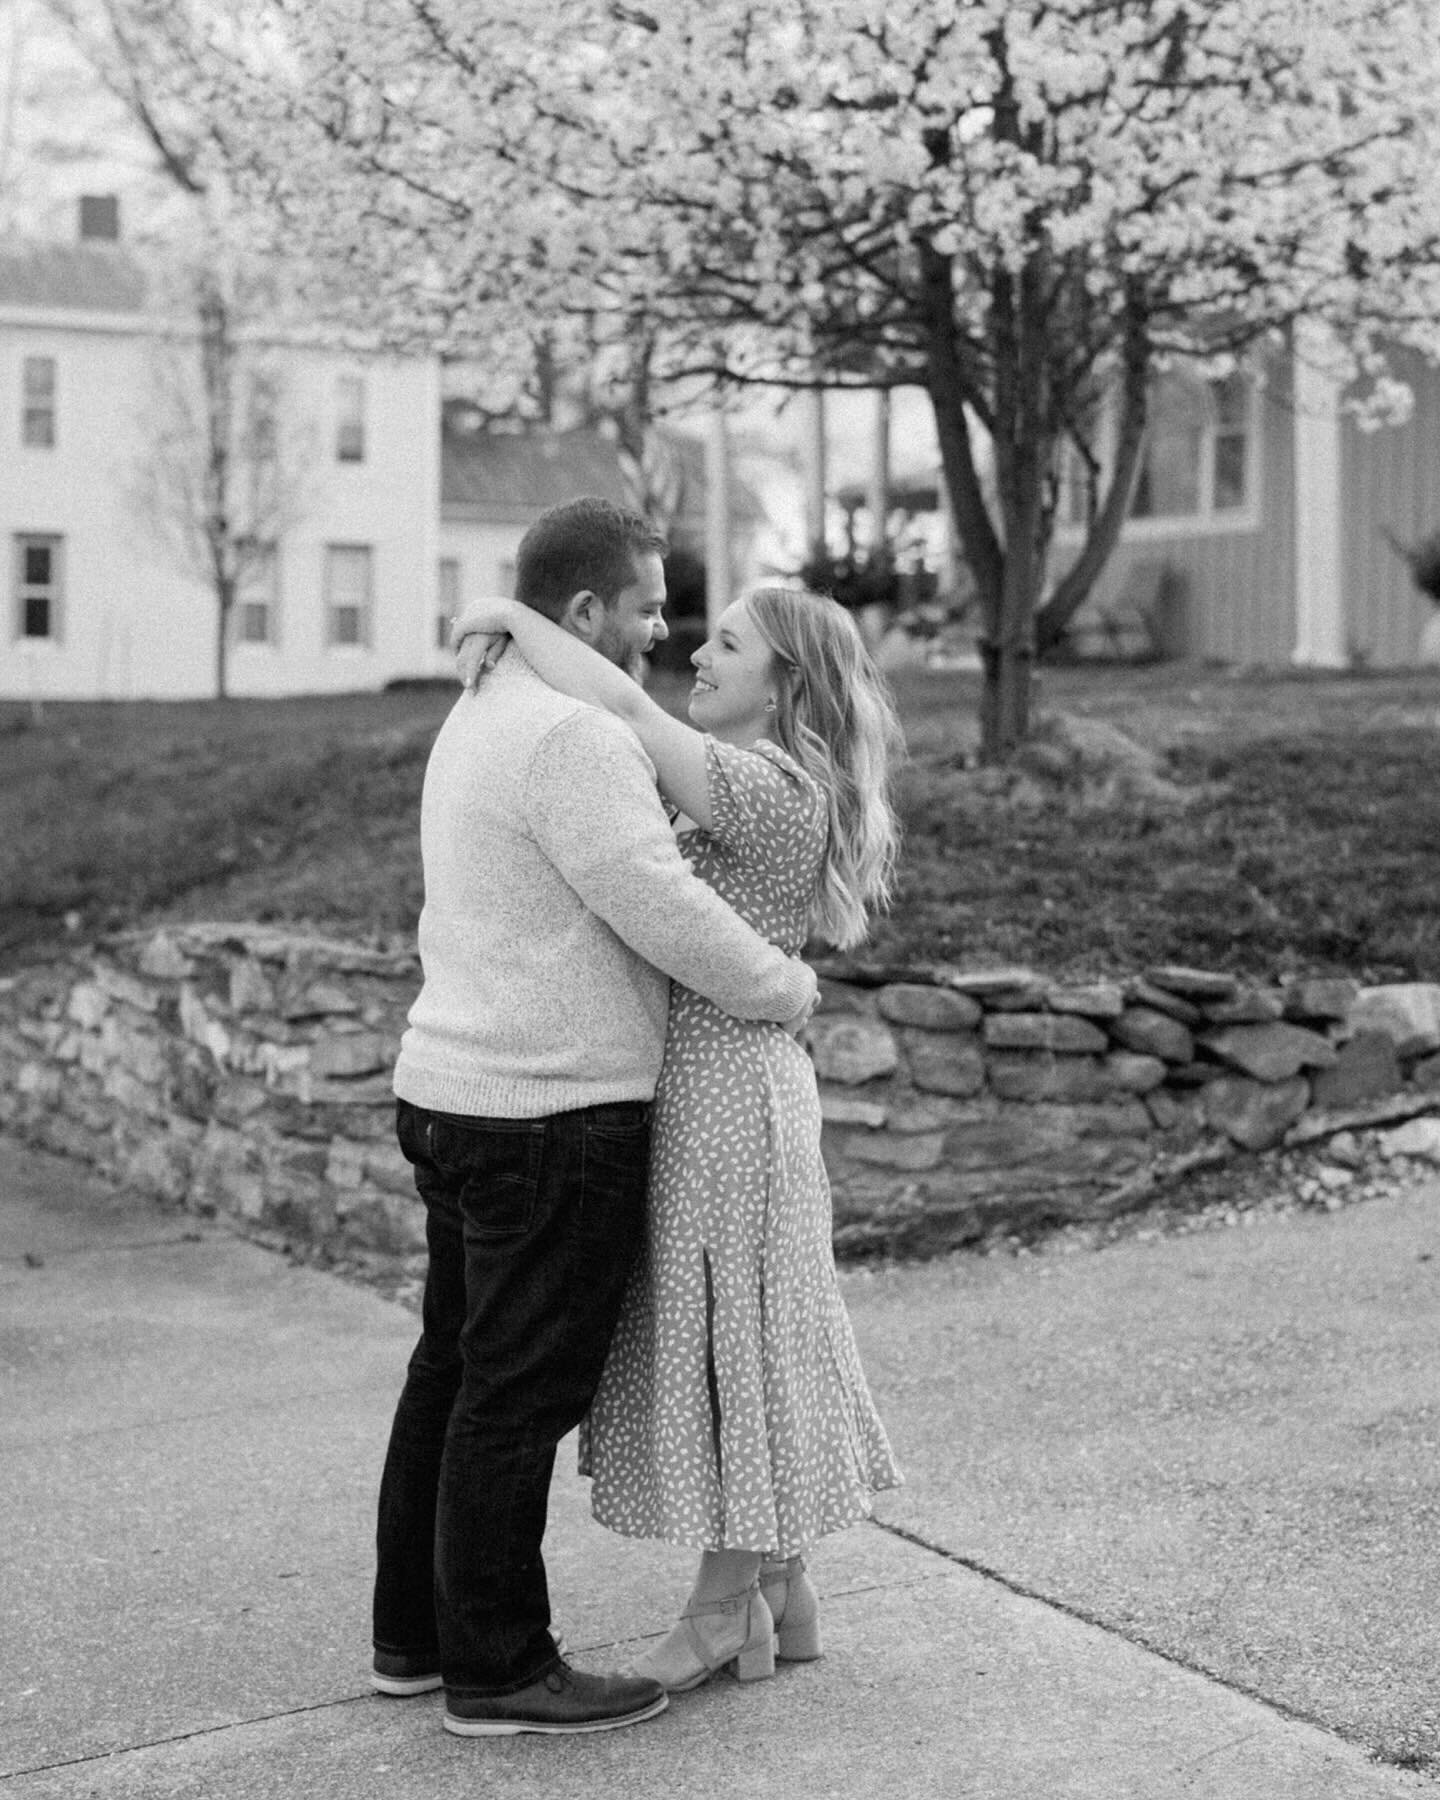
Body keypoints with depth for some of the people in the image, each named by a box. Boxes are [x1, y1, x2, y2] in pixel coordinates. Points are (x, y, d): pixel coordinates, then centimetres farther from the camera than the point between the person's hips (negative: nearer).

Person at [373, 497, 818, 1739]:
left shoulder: (478, 719, 16)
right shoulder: (576, 736, -17)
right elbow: (660, 909, -20)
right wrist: (787, 987, -6)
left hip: (449, 1088, 10)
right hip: (551, 1114, -10)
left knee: (455, 1369, 16)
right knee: (523, 1392, -2)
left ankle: (415, 1634, 27)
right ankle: (498, 1671, 8)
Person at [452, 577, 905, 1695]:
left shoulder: (774, 791, -18)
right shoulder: (760, 792, 14)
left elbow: (621, 707, -28)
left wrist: (511, 617, -17)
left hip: (720, 1088, -10)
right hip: (733, 1077, 10)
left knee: (724, 1344, 2)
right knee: (746, 1343, 15)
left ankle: (724, 1610, 15)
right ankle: (784, 1593, 26)